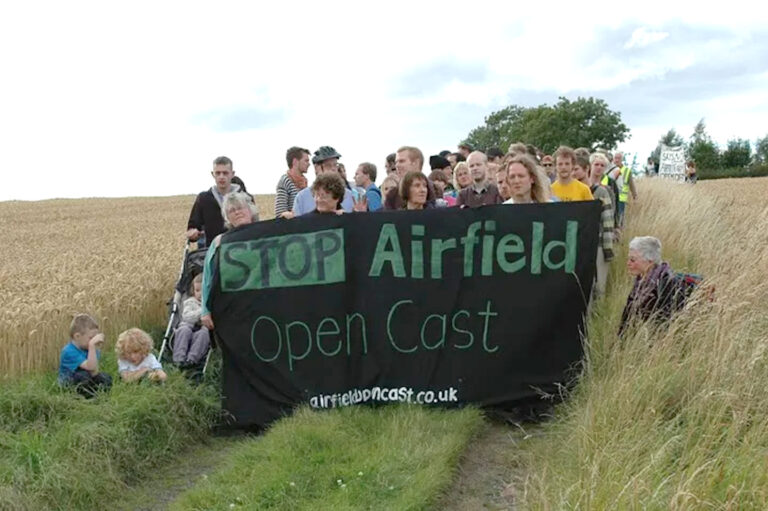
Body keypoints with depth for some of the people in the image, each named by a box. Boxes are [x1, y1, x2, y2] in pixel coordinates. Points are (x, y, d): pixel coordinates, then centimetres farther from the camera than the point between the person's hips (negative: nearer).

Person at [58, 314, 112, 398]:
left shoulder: (89, 349, -6)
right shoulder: (69, 352, -25)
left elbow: (94, 373, -17)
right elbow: (90, 367, -36)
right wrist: (92, 345, -40)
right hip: (68, 384, -6)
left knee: (106, 378, -14)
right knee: (82, 375, -34)